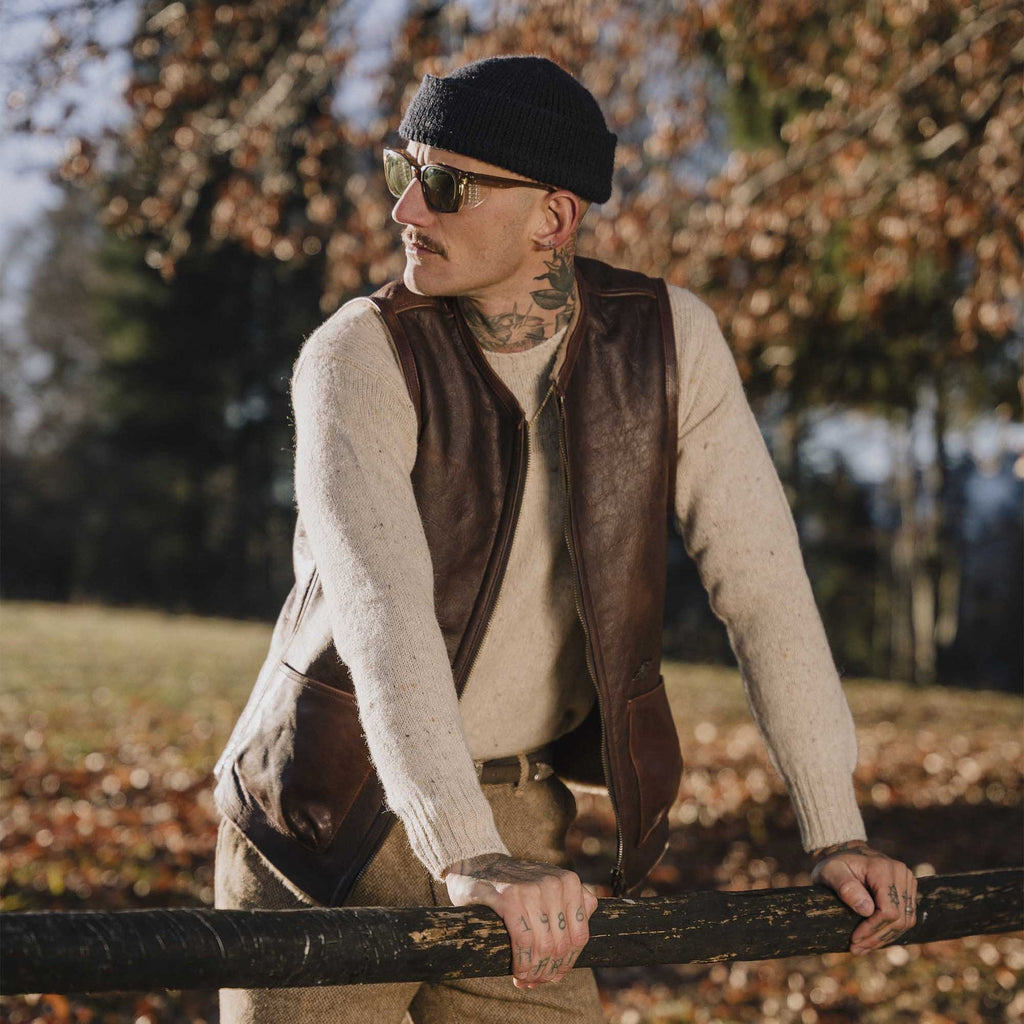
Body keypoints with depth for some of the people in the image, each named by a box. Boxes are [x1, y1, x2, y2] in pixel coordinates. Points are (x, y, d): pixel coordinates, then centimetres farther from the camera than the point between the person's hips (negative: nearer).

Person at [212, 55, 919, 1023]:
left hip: (516, 818, 3)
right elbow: (380, 609, -30)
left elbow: (761, 581, -6)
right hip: (327, 817, -2)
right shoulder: (359, 356, -17)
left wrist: (837, 834, -8)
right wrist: (468, 860, -41)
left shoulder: (670, 339, -8)